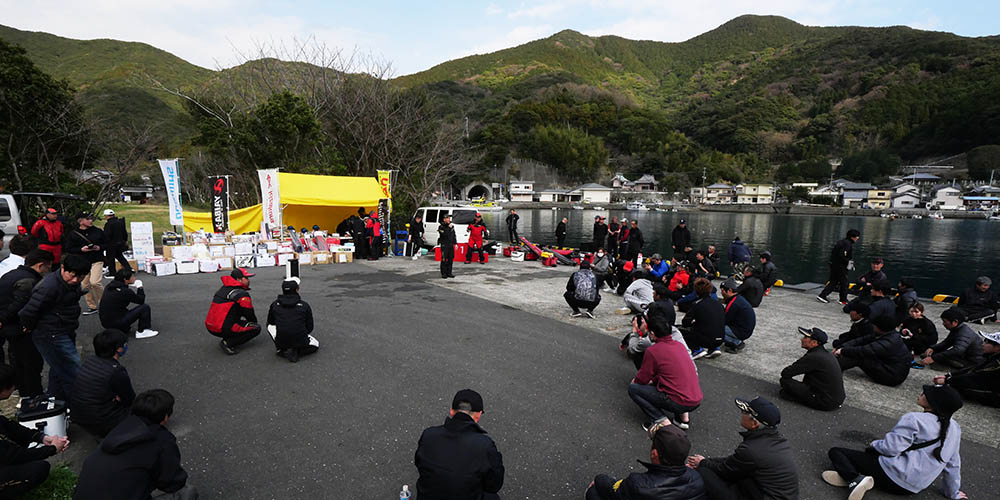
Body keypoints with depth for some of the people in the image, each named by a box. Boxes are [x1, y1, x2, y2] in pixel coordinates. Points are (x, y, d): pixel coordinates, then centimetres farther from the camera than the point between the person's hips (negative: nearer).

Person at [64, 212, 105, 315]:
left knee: (94, 282, -19)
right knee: (85, 285, 5)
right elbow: (68, 249, 3)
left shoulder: (98, 231, 2)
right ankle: (92, 307, 18)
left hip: (97, 261, -2)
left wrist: (99, 247, -8)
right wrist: (81, 249, -13)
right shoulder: (73, 234, 1)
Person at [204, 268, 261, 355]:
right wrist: (255, 322, 18)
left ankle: (227, 339, 15)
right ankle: (228, 343, -9)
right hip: (222, 330, -9)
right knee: (256, 328, -3)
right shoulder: (242, 294, -13)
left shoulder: (224, 288, 15)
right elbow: (249, 313, -5)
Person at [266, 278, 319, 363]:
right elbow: (309, 328, 7)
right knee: (315, 344, 29)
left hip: (281, 342, 1)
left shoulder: (275, 304, 5)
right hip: (301, 342, -1)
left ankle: (282, 351, 13)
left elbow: (270, 322, 21)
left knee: (270, 326, 28)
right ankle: (296, 351, 0)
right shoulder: (304, 305, 0)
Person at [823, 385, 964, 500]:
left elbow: (890, 447, -20)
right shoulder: (955, 428, 7)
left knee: (835, 452, -3)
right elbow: (953, 464, 16)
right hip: (916, 487, 8)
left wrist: (874, 444, 2)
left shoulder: (914, 419, -17)